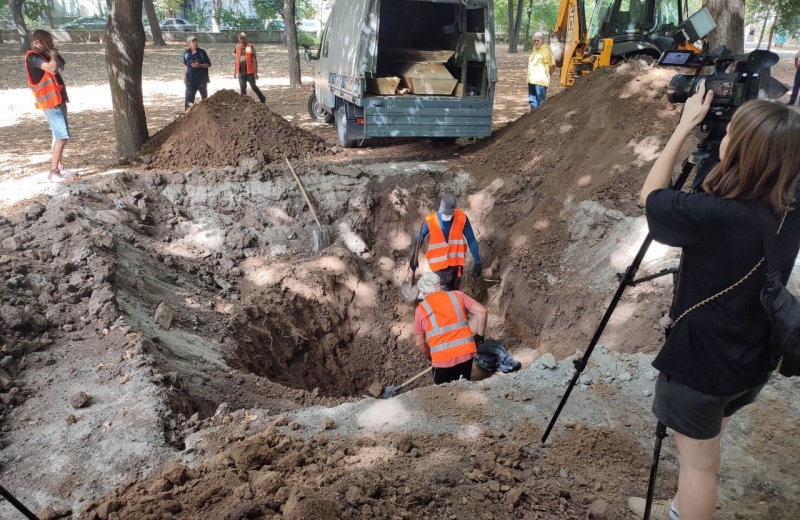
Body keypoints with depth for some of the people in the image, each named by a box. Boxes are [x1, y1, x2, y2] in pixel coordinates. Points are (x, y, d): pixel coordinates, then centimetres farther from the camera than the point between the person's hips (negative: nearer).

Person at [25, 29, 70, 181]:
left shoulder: (43, 55, 14)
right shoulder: (33, 57, -15)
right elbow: (52, 68, -29)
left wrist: (54, 54, 8)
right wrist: (53, 55, -12)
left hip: (57, 99, 10)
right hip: (50, 102, -10)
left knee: (59, 135, 15)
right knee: (62, 136, -14)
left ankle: (58, 166, 24)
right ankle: (53, 171, -11)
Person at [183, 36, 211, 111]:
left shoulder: (202, 52, -7)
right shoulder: (186, 53, 2)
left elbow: (209, 64, -7)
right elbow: (186, 65, 14)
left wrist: (199, 65, -21)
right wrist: (185, 76, 11)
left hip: (202, 79, -1)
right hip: (190, 80, 1)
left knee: (204, 97, 13)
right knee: (189, 97, -5)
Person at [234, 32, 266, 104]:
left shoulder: (250, 47, -7)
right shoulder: (238, 47, 8)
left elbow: (254, 60, -9)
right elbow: (237, 60, 16)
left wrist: (255, 72, -14)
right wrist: (235, 71, 14)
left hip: (250, 72, -4)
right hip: (241, 72, 4)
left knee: (253, 87, 2)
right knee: (242, 89, 4)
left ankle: (263, 99, 21)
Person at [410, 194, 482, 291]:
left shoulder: (462, 218, -15)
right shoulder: (430, 220, -16)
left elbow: (471, 240, -8)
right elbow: (419, 238, 0)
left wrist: (478, 262, -8)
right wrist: (413, 257, -3)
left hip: (456, 261, 2)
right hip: (439, 262, -1)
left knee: (454, 291, 12)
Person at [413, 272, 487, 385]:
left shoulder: (421, 309, 5)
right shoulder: (457, 295, 8)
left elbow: (420, 343, 8)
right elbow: (481, 311, 2)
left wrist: (430, 356, 24)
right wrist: (479, 335, 13)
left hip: (443, 357, -2)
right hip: (466, 351, 2)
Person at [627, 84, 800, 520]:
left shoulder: (715, 216, -30)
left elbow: (651, 196, -12)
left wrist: (686, 125, -9)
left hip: (702, 362, -8)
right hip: (752, 362, 8)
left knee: (698, 462, 12)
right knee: (702, 451, 29)